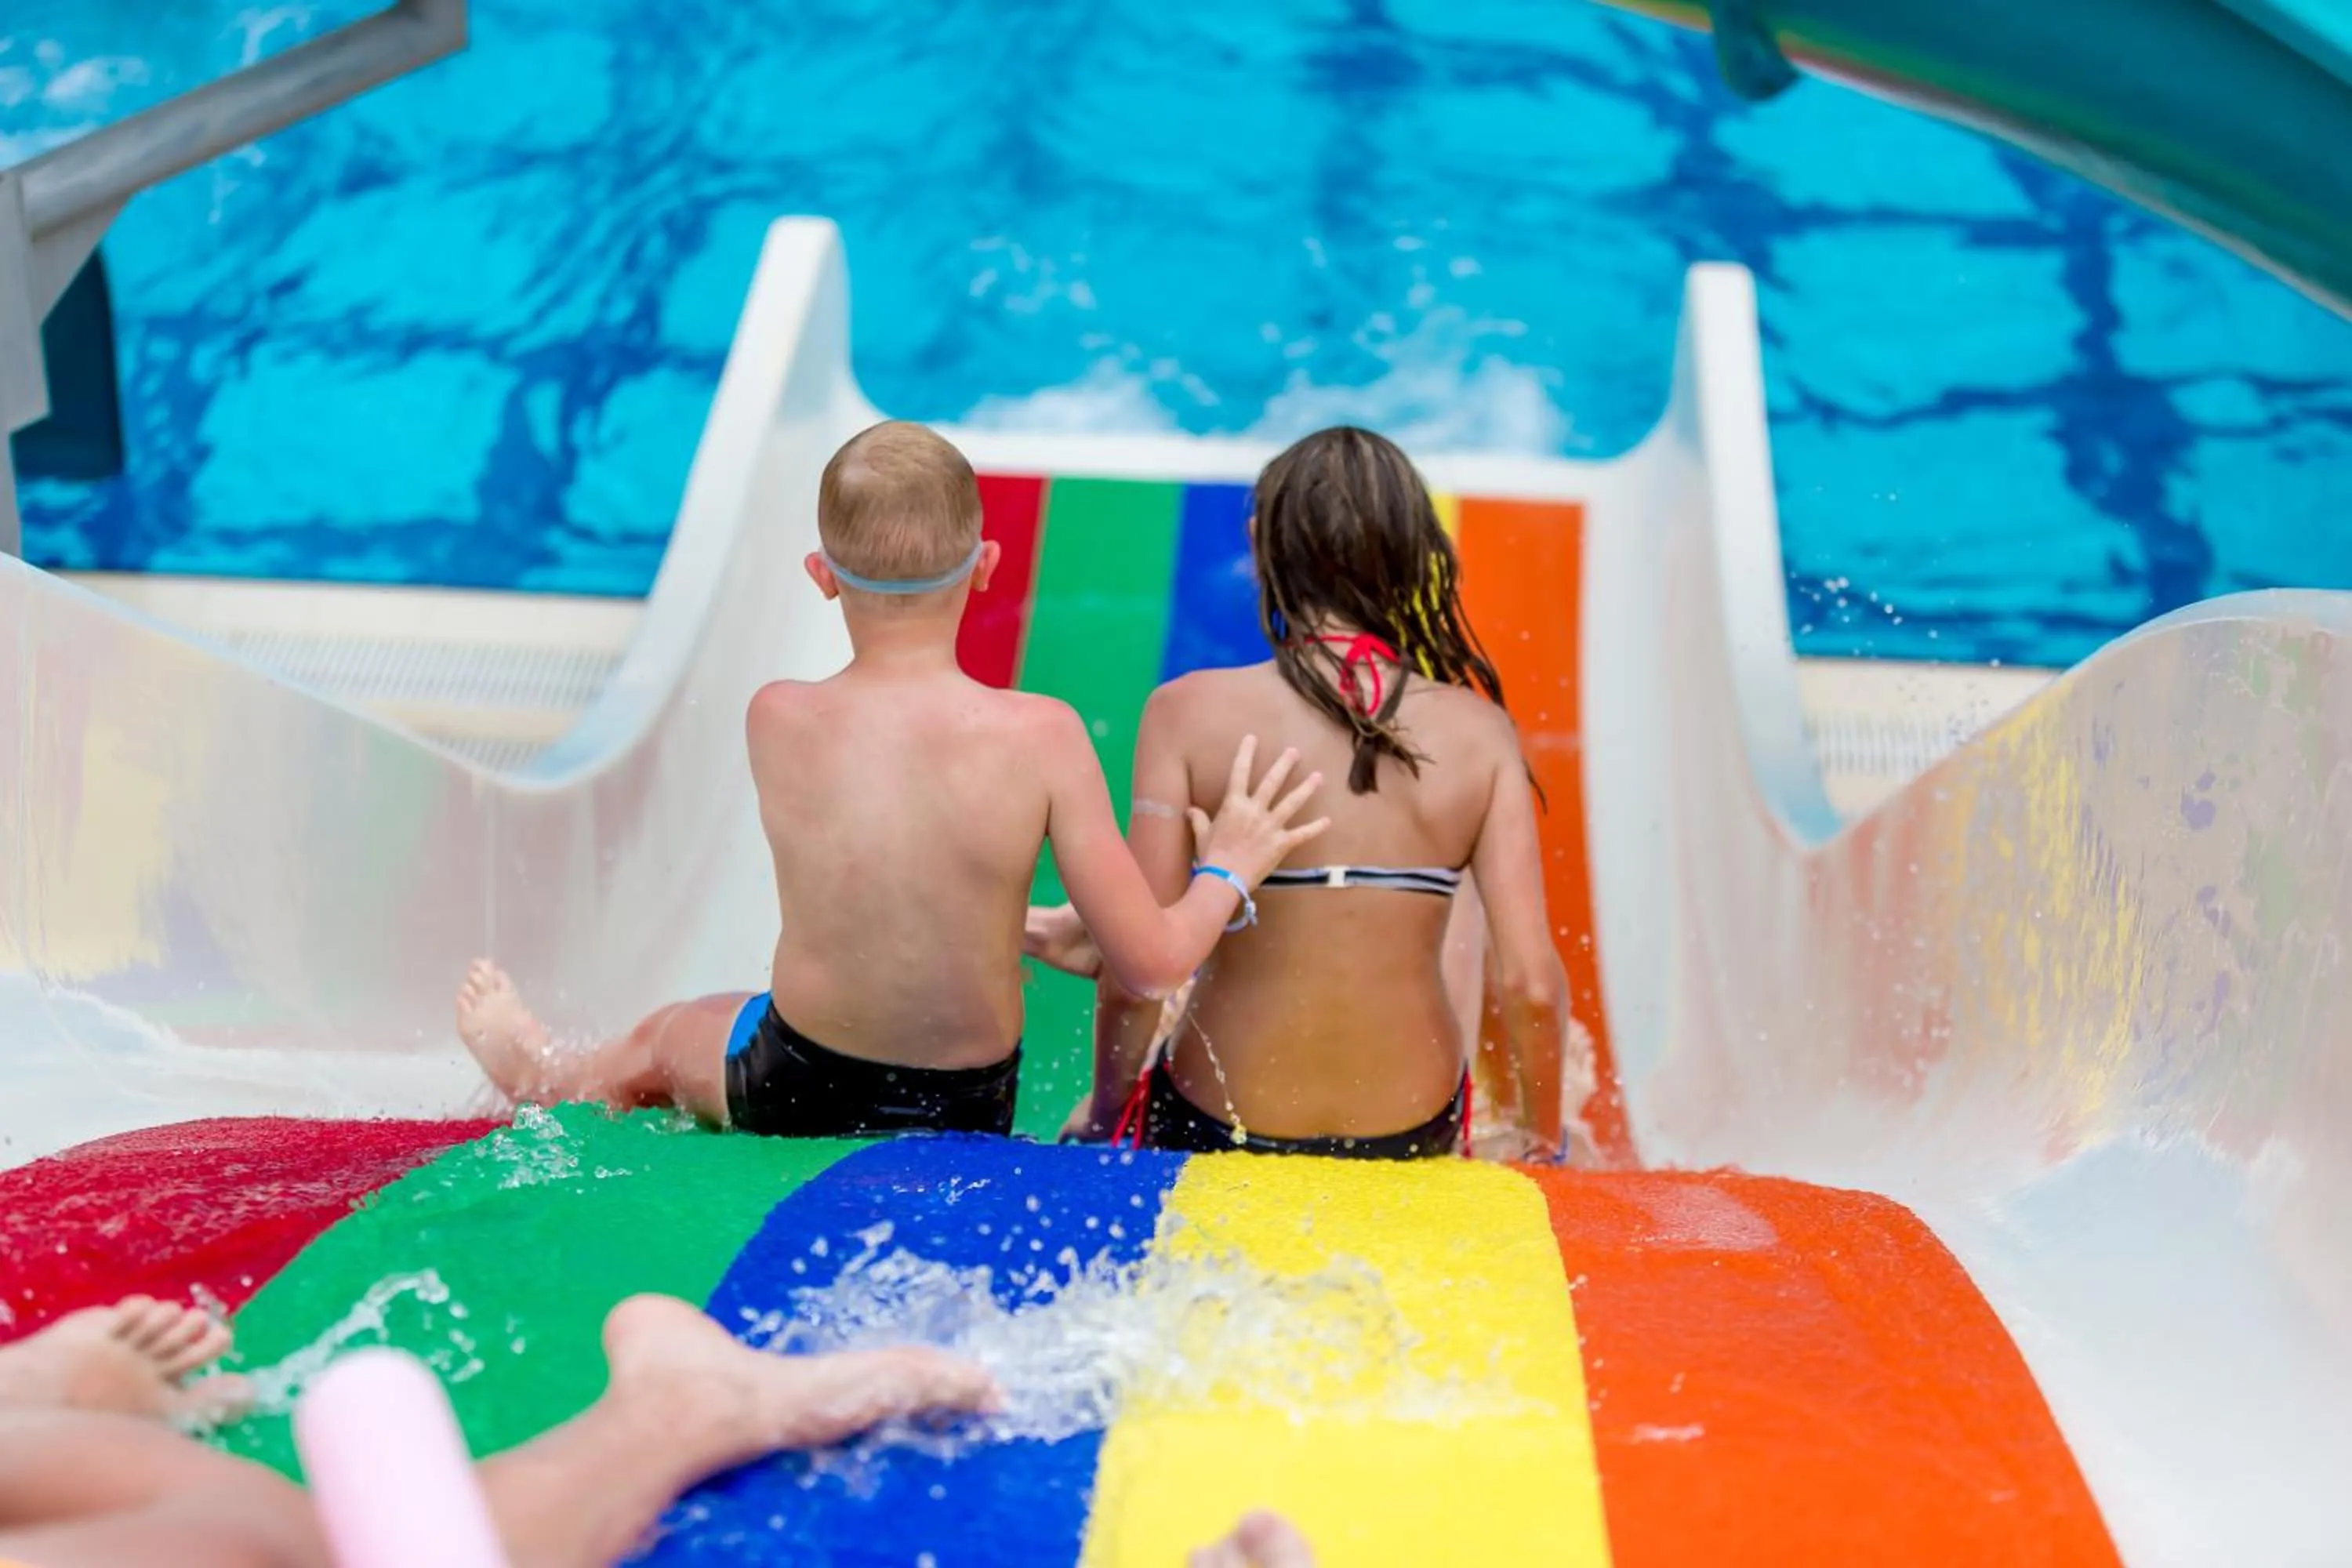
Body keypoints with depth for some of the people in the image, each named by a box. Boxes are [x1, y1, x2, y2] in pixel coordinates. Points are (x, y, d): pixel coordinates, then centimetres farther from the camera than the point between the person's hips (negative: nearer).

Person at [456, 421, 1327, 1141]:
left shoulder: (777, 721, -17)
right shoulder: (1042, 736, -22)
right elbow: (1151, 963, -19)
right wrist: (1228, 868, 0)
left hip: (795, 1094, 3)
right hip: (970, 1112, -2)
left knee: (659, 1041, 36)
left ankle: (544, 1073, 64)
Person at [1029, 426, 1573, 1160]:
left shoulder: (1190, 713, -14)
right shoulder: (1478, 732, -9)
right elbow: (1530, 985, -12)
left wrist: (1103, 1113, 4)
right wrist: (1544, 1137, 6)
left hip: (1220, 1127, -1)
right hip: (1412, 1132, 2)